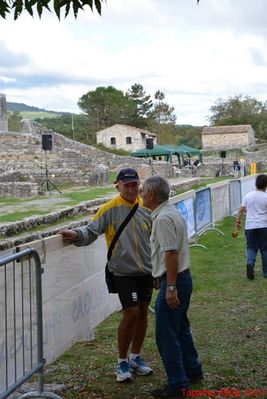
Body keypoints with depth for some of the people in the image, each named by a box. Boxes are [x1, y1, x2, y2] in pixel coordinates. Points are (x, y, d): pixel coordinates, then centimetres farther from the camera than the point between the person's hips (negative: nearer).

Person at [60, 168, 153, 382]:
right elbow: (91, 231, -13)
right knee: (131, 314, -8)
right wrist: (76, 235, -34)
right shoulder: (110, 209, -7)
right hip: (124, 271, -5)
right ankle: (122, 361, 12)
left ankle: (135, 357, 30)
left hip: (146, 270, 5)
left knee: (142, 313, 11)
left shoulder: (145, 208, 6)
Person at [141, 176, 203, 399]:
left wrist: (170, 287, -24)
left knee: (167, 335, -2)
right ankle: (192, 370, 36)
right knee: (180, 328, 23)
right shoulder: (171, 212, 13)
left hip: (173, 280, -11)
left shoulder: (163, 218, -20)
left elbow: (171, 253, -25)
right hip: (182, 277, 11)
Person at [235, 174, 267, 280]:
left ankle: (250, 264, -16)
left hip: (250, 226, 2)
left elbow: (241, 210, 4)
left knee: (251, 247, 11)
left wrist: (238, 221, 13)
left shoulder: (248, 195, 3)